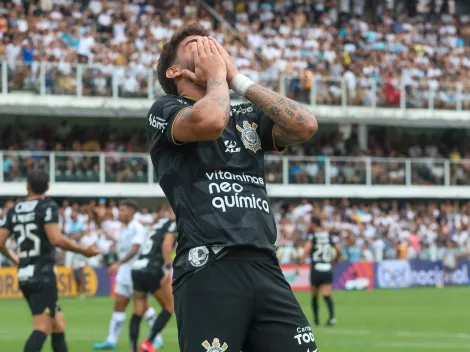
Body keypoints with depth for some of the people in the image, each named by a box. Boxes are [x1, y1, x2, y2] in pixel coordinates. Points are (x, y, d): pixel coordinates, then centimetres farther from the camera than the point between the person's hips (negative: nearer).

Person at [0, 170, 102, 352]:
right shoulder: (48, 207, -9)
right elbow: (56, 239, -21)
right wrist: (84, 250, -10)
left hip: (24, 276, 7)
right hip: (43, 276, -7)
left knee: (58, 325, 16)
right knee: (43, 328, -11)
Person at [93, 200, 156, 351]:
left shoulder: (137, 228, -13)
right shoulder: (123, 229, 14)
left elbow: (134, 249, -25)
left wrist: (119, 263, -34)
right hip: (124, 272, 8)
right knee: (118, 305, 3)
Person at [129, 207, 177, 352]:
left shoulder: (160, 223, 22)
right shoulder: (173, 224, -1)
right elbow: (166, 244, -17)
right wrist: (168, 268, -21)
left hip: (137, 269, 7)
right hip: (152, 271, -7)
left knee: (138, 312, 8)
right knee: (169, 307, 6)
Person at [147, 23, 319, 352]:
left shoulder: (247, 116, 24)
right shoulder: (166, 110, 8)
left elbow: (305, 125, 6)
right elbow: (210, 121, -15)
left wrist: (237, 78, 9)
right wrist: (217, 74, 6)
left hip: (266, 269, 5)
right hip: (209, 270, -5)